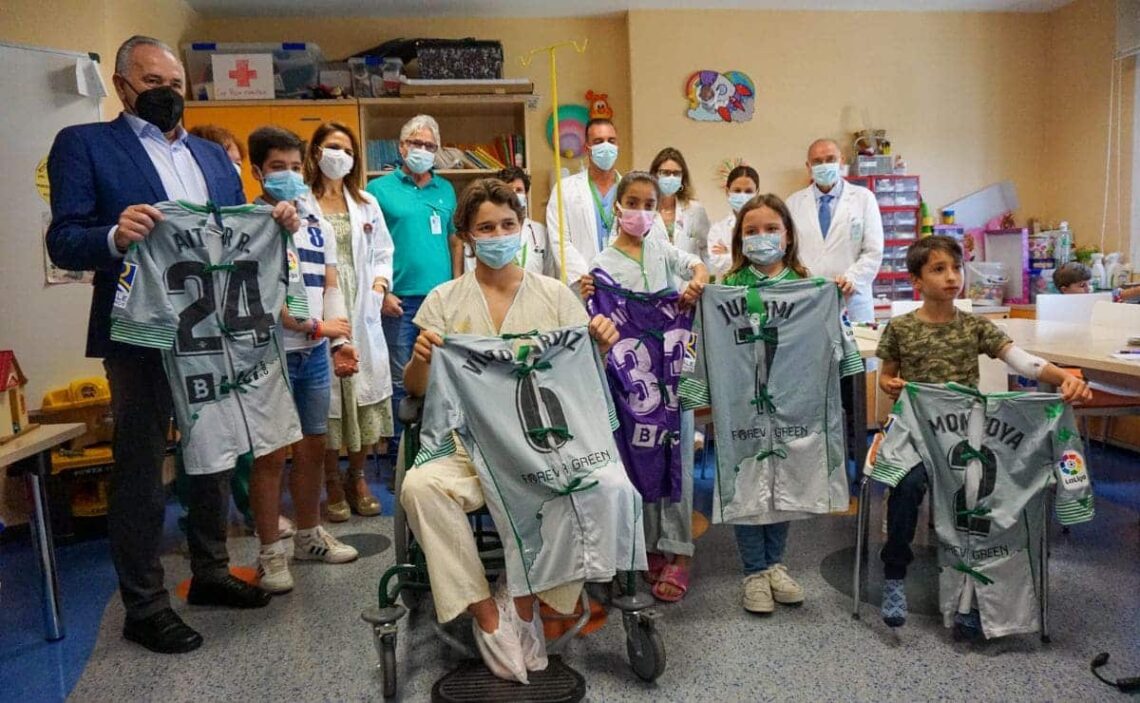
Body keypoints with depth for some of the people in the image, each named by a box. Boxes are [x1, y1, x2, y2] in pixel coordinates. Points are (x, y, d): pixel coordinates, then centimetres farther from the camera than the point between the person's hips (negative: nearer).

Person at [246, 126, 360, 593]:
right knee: (272, 454, 1)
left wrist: (340, 341, -1)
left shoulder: (319, 225, 12)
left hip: (315, 352, 6)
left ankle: (308, 534, 29)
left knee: (312, 447, 13)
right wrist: (316, 326, -13)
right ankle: (271, 552, 14)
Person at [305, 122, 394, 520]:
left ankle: (357, 478, 21)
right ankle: (332, 483, 15)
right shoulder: (299, 204, 0)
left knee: (365, 392, 5)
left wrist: (380, 280, -1)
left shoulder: (366, 205, 16)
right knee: (325, 396, 0)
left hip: (361, 313, 4)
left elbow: (382, 252, 16)